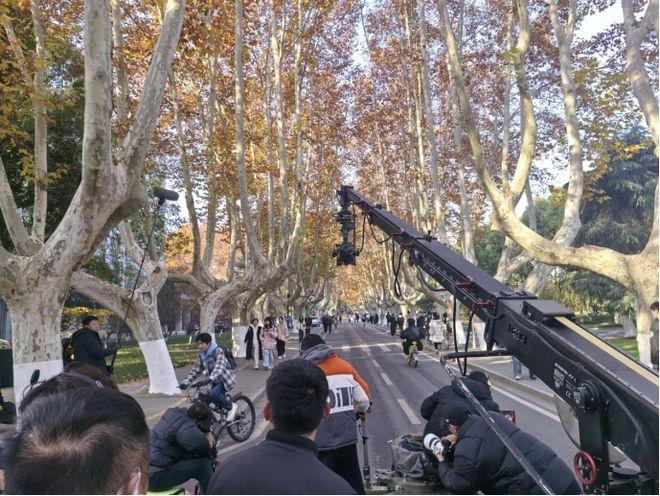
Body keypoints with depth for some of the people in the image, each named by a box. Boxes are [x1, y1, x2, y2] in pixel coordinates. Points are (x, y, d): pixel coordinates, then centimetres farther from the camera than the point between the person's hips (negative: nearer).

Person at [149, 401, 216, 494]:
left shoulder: (176, 414, 7)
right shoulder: (185, 429, -22)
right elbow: (205, 449, -21)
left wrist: (208, 433, 3)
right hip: (155, 477, -10)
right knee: (203, 464, -16)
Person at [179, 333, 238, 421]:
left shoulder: (218, 351, -19)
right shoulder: (202, 355, 3)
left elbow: (219, 367, -35)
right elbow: (195, 370, 7)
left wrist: (210, 379, -50)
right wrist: (185, 383, -4)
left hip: (225, 379, -8)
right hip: (216, 381, 8)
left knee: (212, 394, -30)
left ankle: (231, 406, -9)